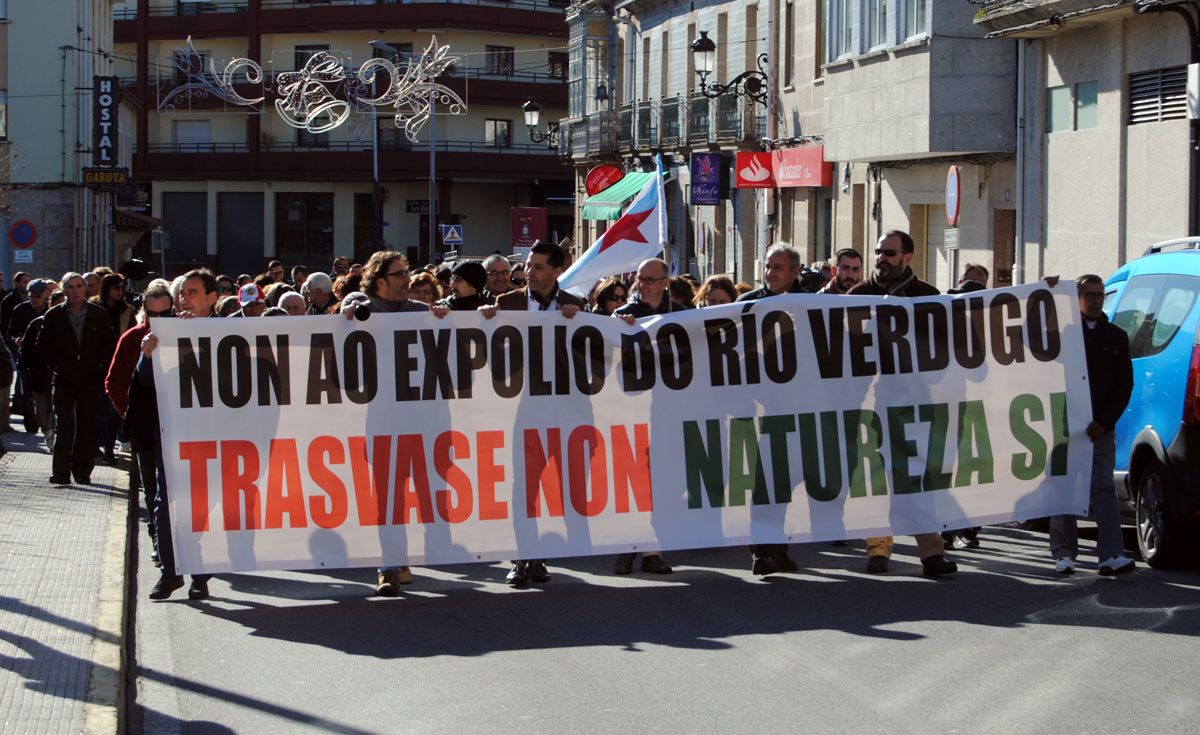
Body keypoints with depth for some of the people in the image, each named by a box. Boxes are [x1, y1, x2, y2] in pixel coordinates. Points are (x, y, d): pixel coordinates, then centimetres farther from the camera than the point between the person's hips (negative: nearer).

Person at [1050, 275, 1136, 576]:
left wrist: (1103, 422, -5)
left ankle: (1111, 555, -12)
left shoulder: (1115, 337, 12)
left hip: (1101, 427, 1)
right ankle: (1064, 554, 8)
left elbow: (1125, 384, 8)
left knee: (1104, 488, -5)